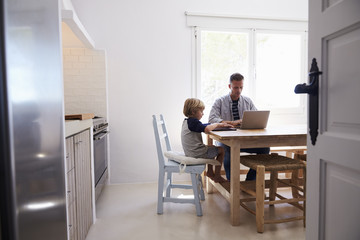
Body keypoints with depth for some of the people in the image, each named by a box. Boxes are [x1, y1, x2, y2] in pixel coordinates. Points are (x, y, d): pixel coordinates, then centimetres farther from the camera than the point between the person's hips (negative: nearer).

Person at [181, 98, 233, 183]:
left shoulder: (187, 121, 13)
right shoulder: (193, 121, -20)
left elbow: (205, 126, 18)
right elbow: (206, 129, -37)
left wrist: (220, 125, 9)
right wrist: (217, 124, -17)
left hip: (190, 152, 10)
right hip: (197, 153, -10)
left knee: (212, 147, 32)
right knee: (221, 150, 6)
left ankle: (210, 172, 33)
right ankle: (217, 176, 13)